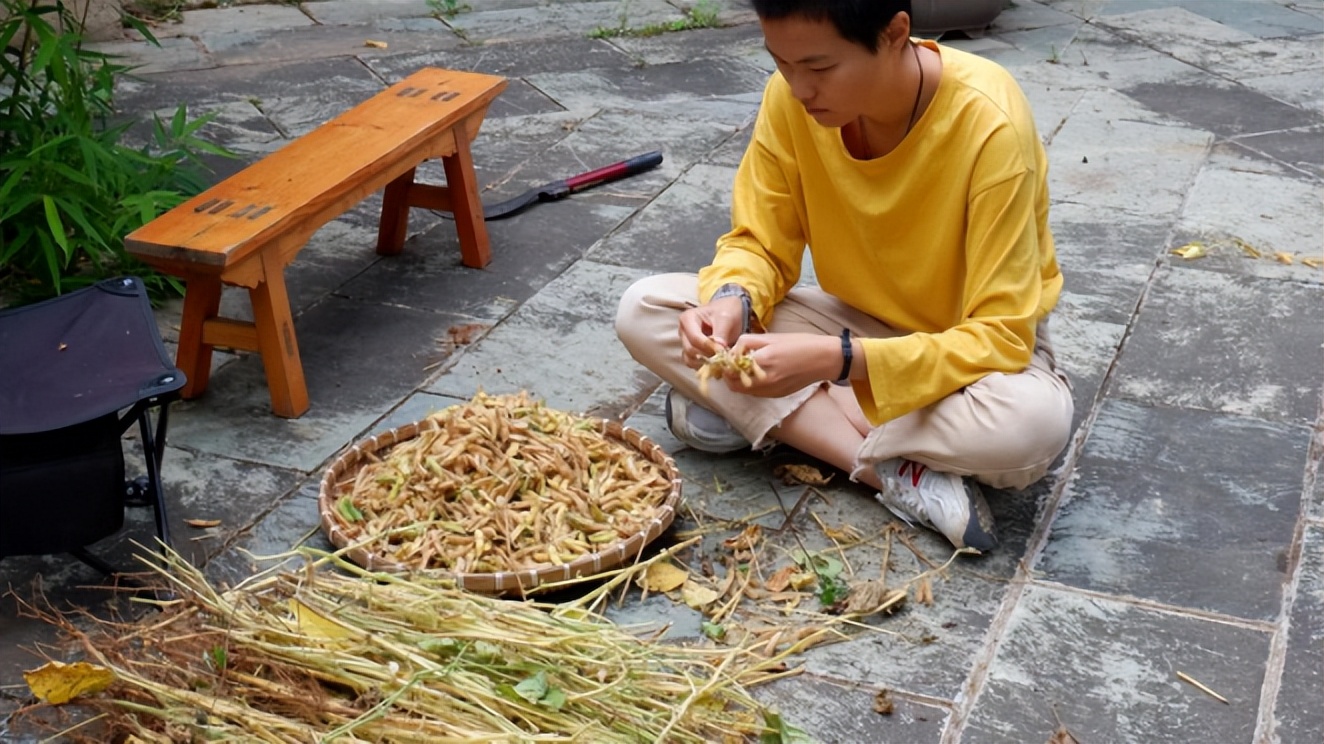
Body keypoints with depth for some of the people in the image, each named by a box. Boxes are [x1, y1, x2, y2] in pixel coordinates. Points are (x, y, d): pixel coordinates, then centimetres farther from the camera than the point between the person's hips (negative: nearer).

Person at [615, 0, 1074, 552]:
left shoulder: (989, 125, -29)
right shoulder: (790, 97, -17)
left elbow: (1002, 338, -28)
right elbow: (758, 243, -5)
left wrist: (835, 360, -40)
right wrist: (733, 301, -29)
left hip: (976, 346, -4)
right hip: (859, 321, 5)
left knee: (1033, 424, -40)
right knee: (644, 311, -16)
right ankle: (896, 472, -21)